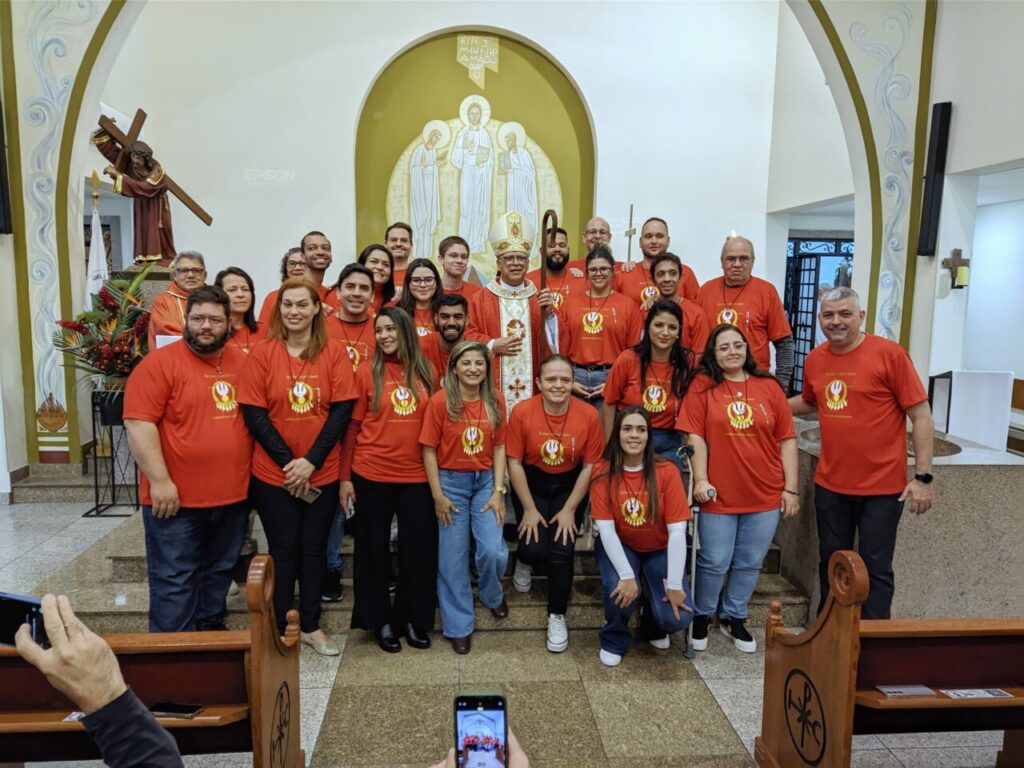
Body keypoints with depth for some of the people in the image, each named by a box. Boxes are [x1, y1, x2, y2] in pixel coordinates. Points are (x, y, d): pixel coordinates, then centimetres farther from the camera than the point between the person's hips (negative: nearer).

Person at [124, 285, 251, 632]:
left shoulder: (243, 362, 7)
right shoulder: (160, 362, -10)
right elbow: (138, 423, -15)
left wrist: (252, 475, 12)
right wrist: (159, 481, -19)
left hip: (233, 495, 6)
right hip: (177, 498, -5)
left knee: (219, 573, 19)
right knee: (174, 581, 3)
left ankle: (211, 630, 36)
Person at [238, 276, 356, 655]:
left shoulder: (334, 352, -2)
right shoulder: (261, 354, -4)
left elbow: (343, 409, -6)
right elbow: (253, 413, -7)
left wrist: (311, 460, -13)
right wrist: (288, 461, -13)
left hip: (323, 473, 1)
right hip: (274, 474, -1)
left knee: (314, 547, 12)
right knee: (283, 550, 9)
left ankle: (311, 626, 28)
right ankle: (281, 629, 24)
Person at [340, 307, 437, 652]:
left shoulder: (425, 373, 4)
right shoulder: (367, 372, -3)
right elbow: (352, 426, -2)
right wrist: (345, 476, -4)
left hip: (417, 476, 2)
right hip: (372, 475, -2)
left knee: (420, 547, 7)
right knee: (374, 548, 10)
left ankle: (412, 618, 26)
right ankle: (380, 620, 26)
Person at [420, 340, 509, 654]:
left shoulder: (495, 402, 0)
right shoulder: (440, 401, -10)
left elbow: (499, 448, 3)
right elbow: (429, 449, -8)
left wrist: (498, 491, -3)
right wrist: (438, 495, -8)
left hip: (485, 480, 2)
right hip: (451, 481, -2)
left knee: (493, 551, -8)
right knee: (452, 557, 5)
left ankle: (493, 594, 28)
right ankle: (458, 625, 23)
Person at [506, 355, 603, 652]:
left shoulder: (588, 415, -18)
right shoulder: (522, 412, -20)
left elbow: (590, 466, -8)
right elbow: (514, 462, -11)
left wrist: (569, 510, -8)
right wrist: (529, 508, -10)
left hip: (569, 486, 1)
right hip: (531, 483, 0)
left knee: (562, 551, -8)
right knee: (535, 548, -12)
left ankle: (557, 617, 16)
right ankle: (525, 560, 30)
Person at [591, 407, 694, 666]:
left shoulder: (666, 471, -18)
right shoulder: (603, 473, -17)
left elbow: (677, 531, -19)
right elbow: (605, 528, -19)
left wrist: (674, 584, -22)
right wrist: (627, 575, -28)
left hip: (659, 550, 1)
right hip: (619, 547, 0)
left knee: (678, 618, -17)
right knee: (618, 588, -31)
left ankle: (652, 625, 22)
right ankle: (614, 641, 3)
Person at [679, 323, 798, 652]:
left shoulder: (768, 387, 3)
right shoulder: (702, 385, -2)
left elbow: (787, 439, 4)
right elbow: (696, 436, -6)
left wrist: (791, 487, 1)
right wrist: (700, 479, -13)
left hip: (766, 494, 3)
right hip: (719, 494, -3)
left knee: (750, 563, 13)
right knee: (715, 562, 6)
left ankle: (734, 618, 32)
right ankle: (702, 616, 29)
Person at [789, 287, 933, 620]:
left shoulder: (890, 354, -12)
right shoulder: (815, 359, 3)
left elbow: (921, 416, -10)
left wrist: (923, 477, -13)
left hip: (882, 487, -5)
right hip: (829, 485, 5)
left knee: (875, 569, 7)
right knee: (831, 563, 17)